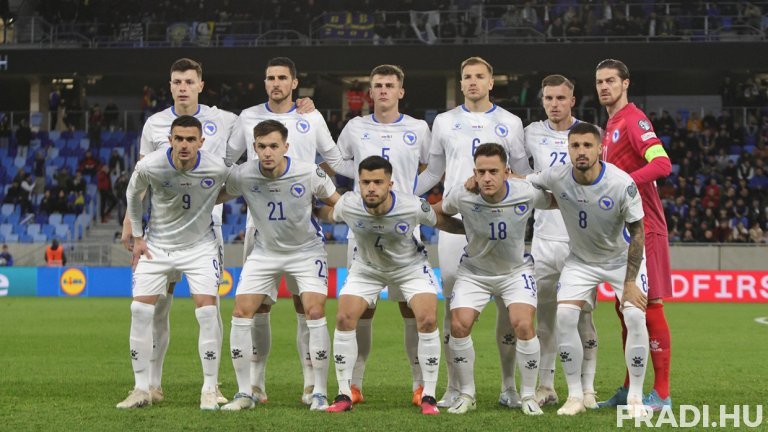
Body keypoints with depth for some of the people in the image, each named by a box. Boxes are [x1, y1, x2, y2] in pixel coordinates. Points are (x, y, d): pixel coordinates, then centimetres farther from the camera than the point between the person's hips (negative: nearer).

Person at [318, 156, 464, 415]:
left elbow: (442, 223, -13)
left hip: (410, 266, -2)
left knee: (427, 320, -18)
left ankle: (428, 397, -5)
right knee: (344, 319, -11)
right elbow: (328, 216, -2)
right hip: (366, 268, 2)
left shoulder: (413, 207, -32)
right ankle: (344, 395, 1)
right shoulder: (348, 205, -27)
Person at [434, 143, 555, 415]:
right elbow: (437, 212, 0)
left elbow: (557, 201, -1)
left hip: (516, 270, -1)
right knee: (459, 326, -13)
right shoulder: (463, 196, -23)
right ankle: (466, 395, 7)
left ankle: (528, 396, -1)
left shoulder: (527, 193, -23)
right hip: (474, 271, 1)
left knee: (523, 325, -19)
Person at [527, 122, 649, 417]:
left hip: (622, 258, -2)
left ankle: (635, 398, -5)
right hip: (581, 260, 3)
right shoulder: (557, 178, -21)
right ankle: (575, 396, -1)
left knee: (635, 316, -19)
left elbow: (637, 232, -18)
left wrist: (630, 282, -19)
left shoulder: (622, 183, -28)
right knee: (564, 316, -14)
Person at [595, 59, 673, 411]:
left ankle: (662, 393, -5)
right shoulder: (611, 125, 17)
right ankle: (629, 389, 20)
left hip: (643, 227, -9)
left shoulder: (633, 120, -11)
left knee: (649, 306, -7)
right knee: (625, 309, 12)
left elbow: (662, 163, -24)